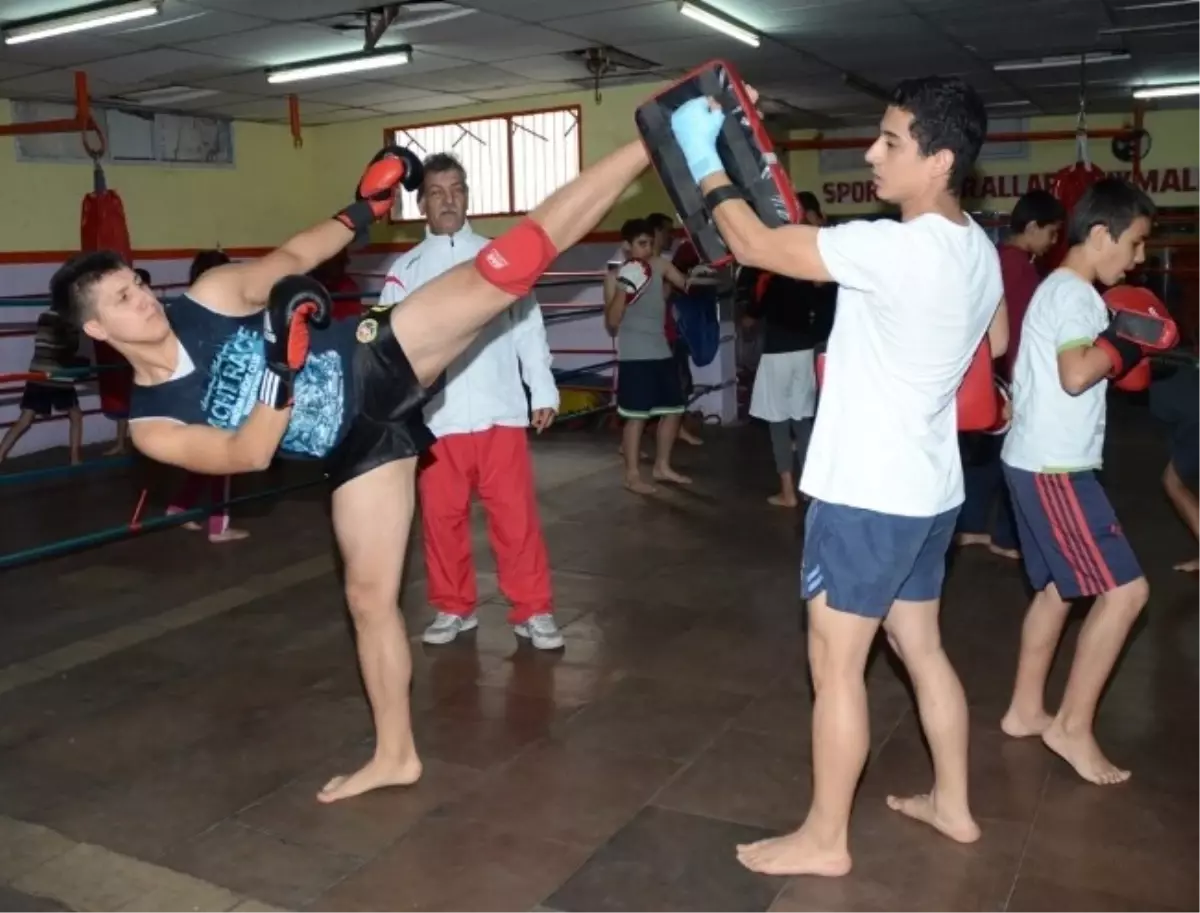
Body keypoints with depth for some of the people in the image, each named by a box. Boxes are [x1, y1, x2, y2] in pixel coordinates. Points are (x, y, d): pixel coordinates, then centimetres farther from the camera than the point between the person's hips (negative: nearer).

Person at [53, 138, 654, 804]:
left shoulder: (210, 295, -1)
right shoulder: (153, 427, -3)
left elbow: (289, 259, 3)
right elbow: (249, 454, -14)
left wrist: (364, 206, -10)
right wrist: (282, 365, -27)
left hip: (385, 359, 0)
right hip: (357, 450, 1)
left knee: (509, 265, -18)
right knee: (369, 597, 5)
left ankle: (646, 150, -15)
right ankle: (395, 754, 23)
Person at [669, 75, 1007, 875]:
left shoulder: (892, 248, -23)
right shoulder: (979, 252, 6)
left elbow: (754, 245, -19)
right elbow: (996, 341, 25)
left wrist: (705, 159, -6)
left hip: (868, 494, -9)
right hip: (930, 489, 9)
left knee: (836, 666, 3)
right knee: (923, 650, 21)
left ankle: (825, 839, 16)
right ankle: (953, 805, 36)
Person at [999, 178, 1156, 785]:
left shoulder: (1059, 288, 18)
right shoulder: (1074, 292, -13)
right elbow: (1076, 374, -25)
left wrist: (1119, 349, 4)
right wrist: (1124, 342, -11)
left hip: (1038, 461, 11)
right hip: (1054, 467, -11)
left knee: (1057, 589, 16)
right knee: (1124, 590, -9)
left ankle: (1025, 710, 24)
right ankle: (1074, 726, 0)